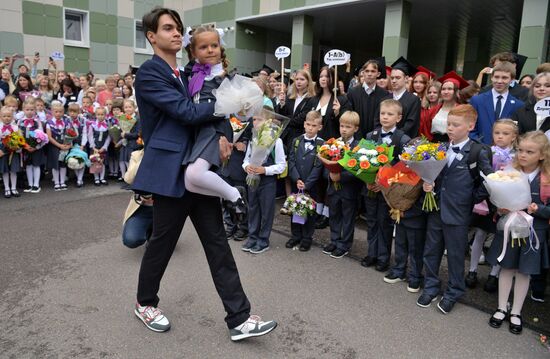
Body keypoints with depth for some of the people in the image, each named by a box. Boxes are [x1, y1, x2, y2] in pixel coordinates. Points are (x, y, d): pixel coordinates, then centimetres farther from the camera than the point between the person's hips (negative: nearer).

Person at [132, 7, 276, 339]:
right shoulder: (149, 73, -8)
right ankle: (146, 302, 35)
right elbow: (186, 111, -18)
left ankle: (239, 318, 10)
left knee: (218, 242, 4)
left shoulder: (185, 73, 17)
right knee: (162, 241, 8)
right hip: (171, 171, -7)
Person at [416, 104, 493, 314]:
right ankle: (431, 287, 33)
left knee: (455, 255, 10)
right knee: (431, 251, 15)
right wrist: (428, 185, -7)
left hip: (458, 213, -5)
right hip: (436, 208, 5)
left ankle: (454, 292, 30)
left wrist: (474, 198, -8)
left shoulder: (478, 152, -11)